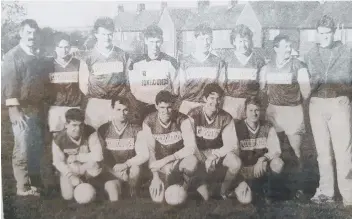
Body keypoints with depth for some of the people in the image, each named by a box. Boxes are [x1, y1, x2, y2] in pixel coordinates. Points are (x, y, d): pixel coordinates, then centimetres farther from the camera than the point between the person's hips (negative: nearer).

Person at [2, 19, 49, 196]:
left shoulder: (40, 58, 14)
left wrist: (44, 106, 9)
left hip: (38, 109, 5)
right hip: (22, 109, -5)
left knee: (37, 148, 9)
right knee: (23, 149, -6)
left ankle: (35, 185, 20)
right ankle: (23, 188, 5)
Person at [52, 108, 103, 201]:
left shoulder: (90, 132, -24)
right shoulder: (58, 139, -20)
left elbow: (98, 156, -30)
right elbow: (58, 162, -12)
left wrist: (76, 157, -24)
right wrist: (71, 176, -25)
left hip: (87, 168, 0)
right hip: (69, 170, 0)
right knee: (68, 196, -13)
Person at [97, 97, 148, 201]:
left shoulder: (136, 130, -3)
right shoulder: (103, 130, -3)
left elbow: (144, 155, -13)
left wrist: (125, 164, -27)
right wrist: (115, 171, -19)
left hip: (130, 169, 2)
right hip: (111, 171, -1)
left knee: (135, 168, -32)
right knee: (114, 198, -28)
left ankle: (133, 191, -5)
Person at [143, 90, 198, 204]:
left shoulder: (183, 120, -16)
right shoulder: (148, 122, -12)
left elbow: (191, 147, -26)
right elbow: (150, 151, -9)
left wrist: (166, 160, -31)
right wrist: (156, 176, -19)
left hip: (179, 159, -1)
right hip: (161, 165, 1)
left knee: (192, 160, -36)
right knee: (158, 200, -16)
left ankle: (185, 186, -3)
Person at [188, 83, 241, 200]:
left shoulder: (226, 118, -9)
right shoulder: (194, 115, -16)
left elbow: (231, 145, -12)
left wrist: (215, 155, -27)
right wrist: (204, 161, -27)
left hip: (217, 152, 2)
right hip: (198, 152, -2)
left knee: (236, 163, -26)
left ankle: (224, 191, 2)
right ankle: (202, 186, 0)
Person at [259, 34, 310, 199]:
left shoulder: (298, 66, -3)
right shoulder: (267, 67, 6)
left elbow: (306, 91, -4)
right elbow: (261, 88, 10)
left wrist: (295, 103, 6)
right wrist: (273, 100, 6)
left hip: (293, 111, -3)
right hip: (273, 111, 3)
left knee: (295, 150, 0)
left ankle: (296, 185, 10)